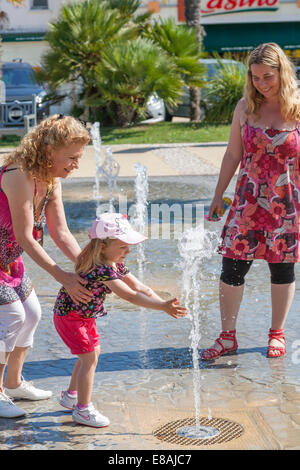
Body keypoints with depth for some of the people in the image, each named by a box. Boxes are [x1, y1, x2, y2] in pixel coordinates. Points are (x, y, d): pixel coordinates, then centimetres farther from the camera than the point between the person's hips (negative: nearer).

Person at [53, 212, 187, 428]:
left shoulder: (116, 265, -3)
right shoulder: (102, 270, -34)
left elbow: (140, 287, -4)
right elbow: (131, 296, -39)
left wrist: (164, 303, -16)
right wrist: (163, 307, -42)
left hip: (86, 316, 10)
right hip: (69, 315, -10)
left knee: (93, 353, 18)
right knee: (89, 357, -7)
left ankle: (71, 395, 35)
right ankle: (82, 409, 5)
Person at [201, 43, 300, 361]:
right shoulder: (246, 107, 1)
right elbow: (233, 155, 9)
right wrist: (218, 195, 11)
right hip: (248, 201, 2)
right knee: (232, 267, -2)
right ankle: (228, 336, 12)